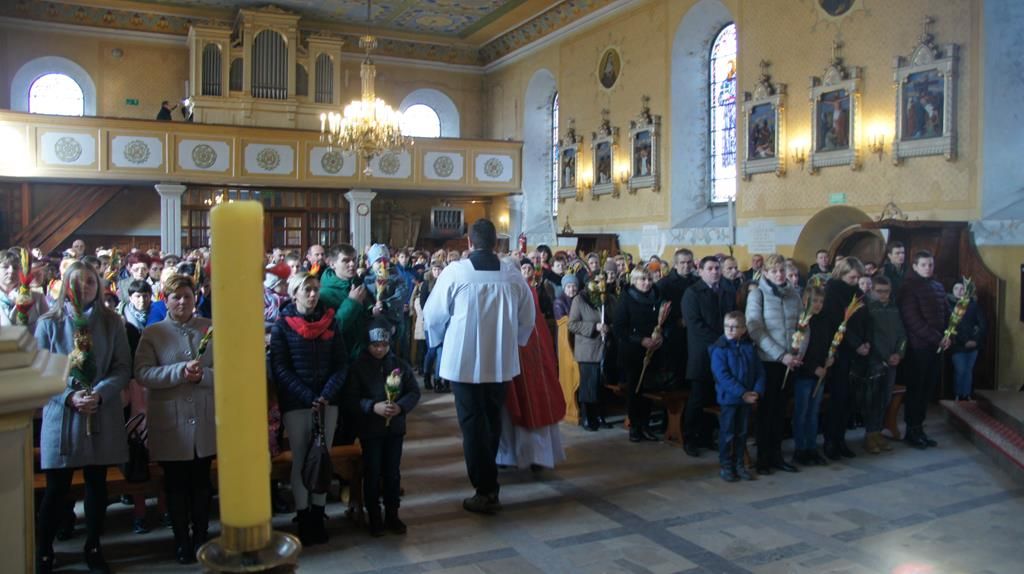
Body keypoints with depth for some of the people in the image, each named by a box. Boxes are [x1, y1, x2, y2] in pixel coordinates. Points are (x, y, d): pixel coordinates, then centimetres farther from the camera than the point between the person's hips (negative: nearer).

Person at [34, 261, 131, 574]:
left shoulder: (111, 322, 3)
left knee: (97, 484, 11)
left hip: (103, 416, 2)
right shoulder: (49, 323, 0)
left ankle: (93, 549, 26)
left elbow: (123, 368, 0)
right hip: (61, 414, -1)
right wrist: (69, 397, -16)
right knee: (57, 488, 2)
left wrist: (99, 394, -15)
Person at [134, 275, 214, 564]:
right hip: (170, 424, -1)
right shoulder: (152, 333, 0)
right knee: (176, 484, 10)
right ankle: (181, 540, 25)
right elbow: (142, 373, -11)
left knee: (201, 482, 13)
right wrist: (180, 371, -22)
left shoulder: (211, 328, 2)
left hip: (205, 421, 1)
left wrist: (203, 375, -19)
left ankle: (201, 537, 28)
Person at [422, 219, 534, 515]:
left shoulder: (455, 271, -11)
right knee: (492, 420, 19)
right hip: (501, 360, 3)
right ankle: (487, 478, 33)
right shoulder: (513, 273, -3)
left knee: (473, 423, 5)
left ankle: (486, 491, 5)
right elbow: (528, 317, 5)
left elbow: (433, 315, -5)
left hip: (465, 360, -3)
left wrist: (441, 338, 15)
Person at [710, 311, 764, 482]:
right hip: (728, 398, -4)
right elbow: (722, 375, -19)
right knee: (727, 433, 3)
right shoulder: (719, 349, -12)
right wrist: (742, 393, -23)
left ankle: (739, 464, 26)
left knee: (742, 432, 14)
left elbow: (759, 371, 4)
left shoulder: (749, 348, 3)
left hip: (747, 398, 5)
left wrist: (757, 391, -11)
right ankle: (725, 466, 15)